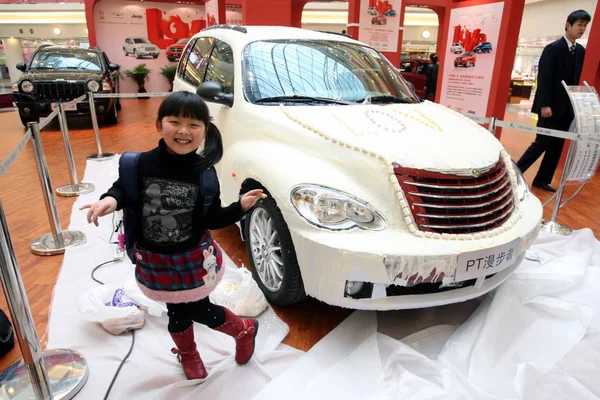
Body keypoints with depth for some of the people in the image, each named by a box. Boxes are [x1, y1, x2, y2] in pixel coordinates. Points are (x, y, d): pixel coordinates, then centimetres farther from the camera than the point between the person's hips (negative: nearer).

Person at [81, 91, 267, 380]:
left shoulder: (204, 172, -15)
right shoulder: (143, 163, -15)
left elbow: (212, 219, -9)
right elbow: (122, 188, 1)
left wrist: (241, 206, -24)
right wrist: (109, 200, -21)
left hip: (194, 257, -2)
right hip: (155, 259, 2)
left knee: (199, 311, 11)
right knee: (177, 313, 18)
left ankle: (245, 329, 42)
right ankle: (188, 355, 51)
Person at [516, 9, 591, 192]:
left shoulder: (580, 51, 12)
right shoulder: (553, 48, -8)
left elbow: (575, 79, 12)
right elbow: (544, 78, -14)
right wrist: (544, 105, -20)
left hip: (567, 108, 7)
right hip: (551, 107, -6)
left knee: (557, 146, 6)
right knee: (542, 143, -6)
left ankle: (542, 180, 14)